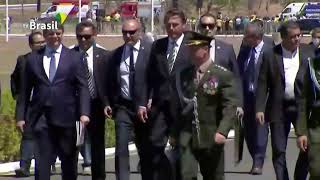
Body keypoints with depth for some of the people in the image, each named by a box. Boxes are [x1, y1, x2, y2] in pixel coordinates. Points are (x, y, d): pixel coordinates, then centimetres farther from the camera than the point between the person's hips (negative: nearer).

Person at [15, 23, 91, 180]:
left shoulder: (74, 58, 5)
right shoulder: (33, 58, 8)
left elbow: (82, 87, 0)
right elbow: (25, 90, 10)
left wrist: (84, 113, -12)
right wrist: (21, 115, 4)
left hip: (65, 118, 0)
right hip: (40, 118, 0)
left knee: (68, 159, 10)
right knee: (42, 160, -6)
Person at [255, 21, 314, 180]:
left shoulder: (308, 53, 4)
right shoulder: (270, 55, -1)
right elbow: (262, 84, 0)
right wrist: (259, 109, -8)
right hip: (279, 109, -1)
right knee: (278, 151, 2)